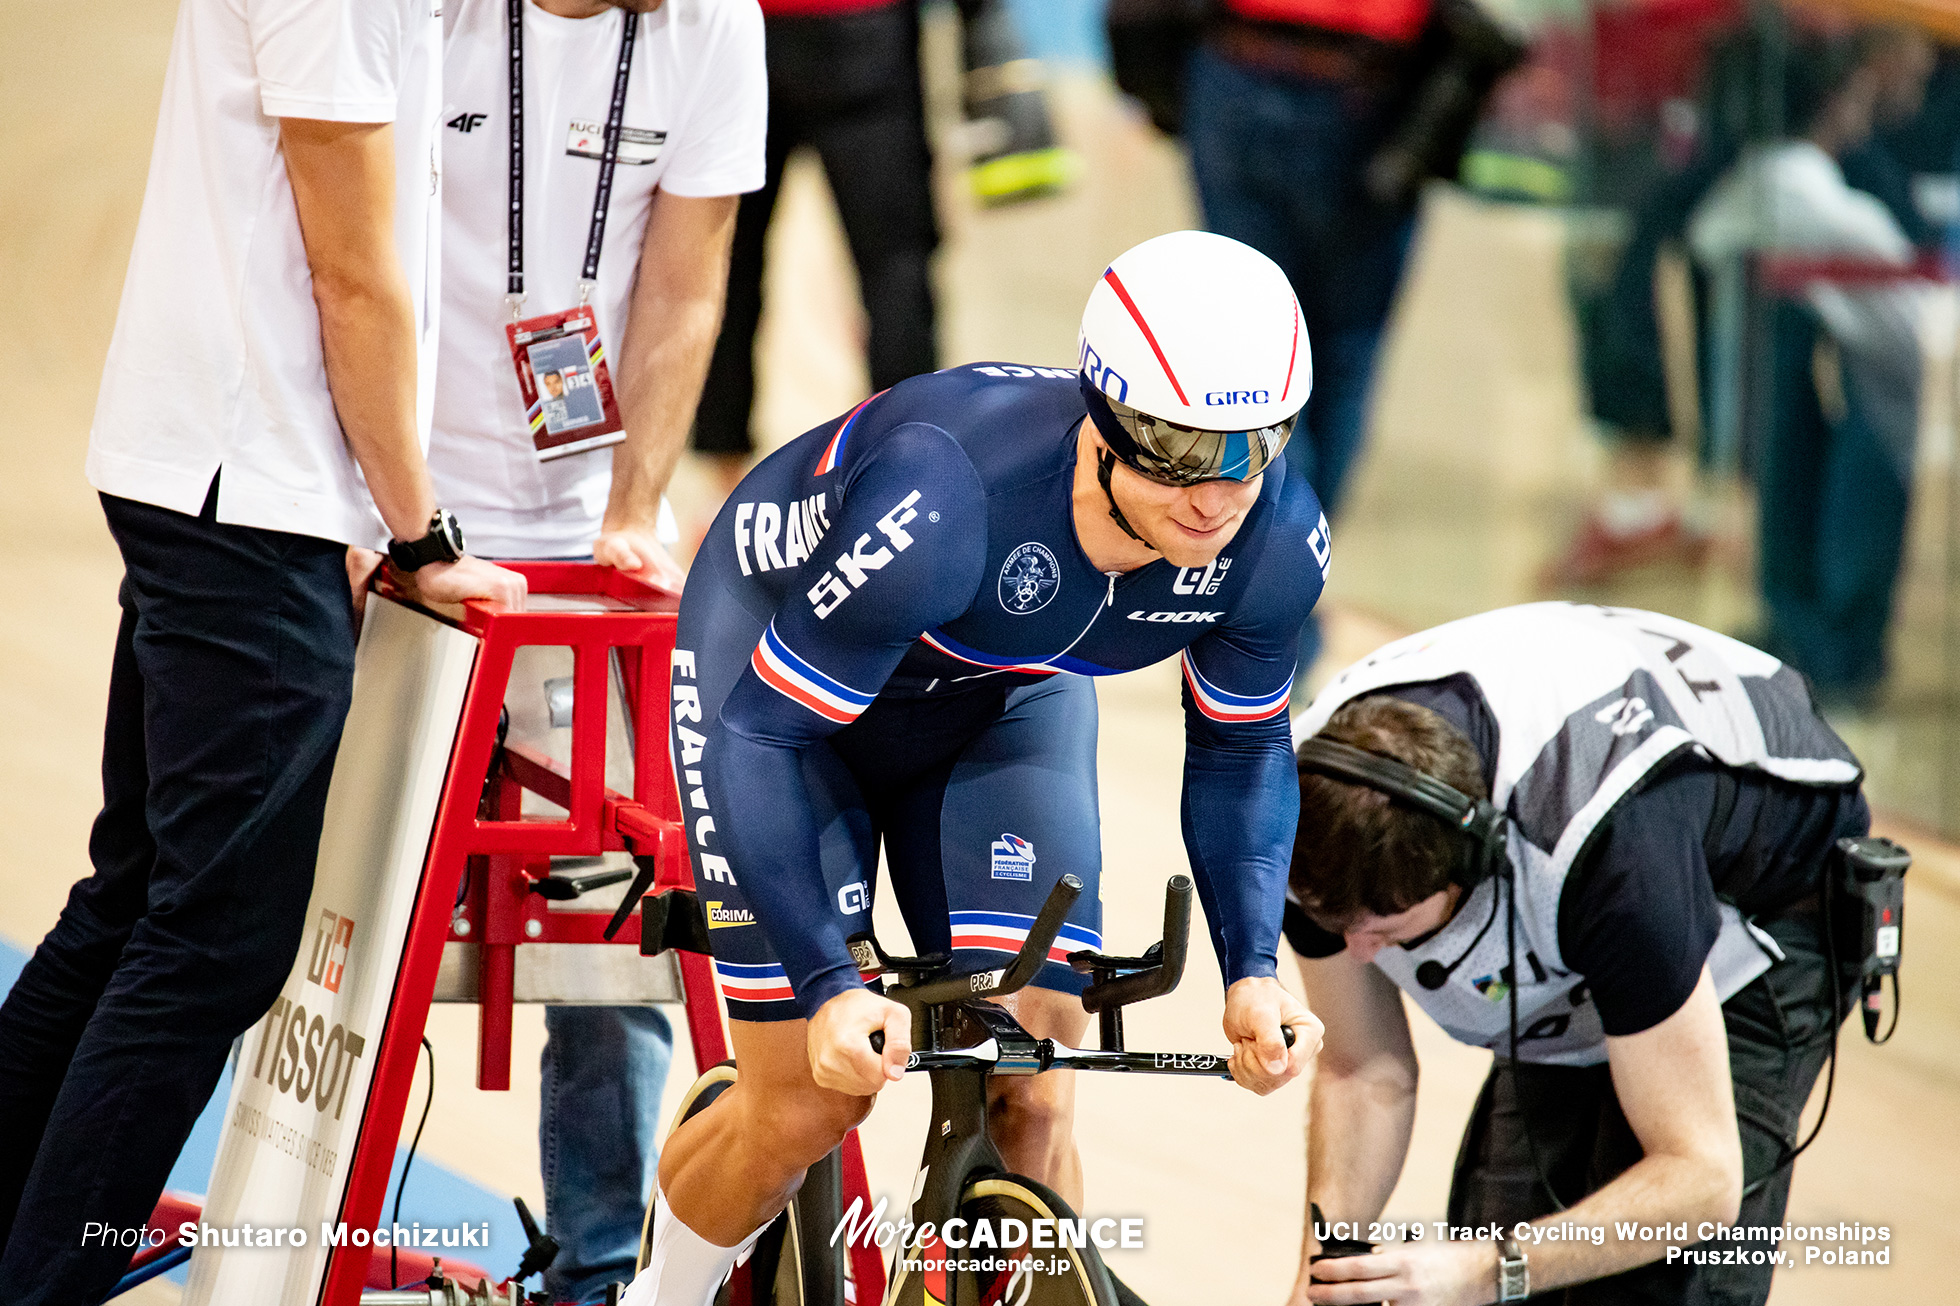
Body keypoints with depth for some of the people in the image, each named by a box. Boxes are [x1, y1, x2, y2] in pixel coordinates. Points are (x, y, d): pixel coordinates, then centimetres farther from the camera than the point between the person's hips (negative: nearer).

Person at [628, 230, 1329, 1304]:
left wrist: (1252, 967, -18)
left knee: (1030, 1102, -10)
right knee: (806, 1106, -6)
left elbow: (1239, 750, -6)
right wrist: (827, 986, -40)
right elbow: (762, 736, -34)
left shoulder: (1276, 541, -27)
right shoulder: (940, 504, -43)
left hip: (1006, 694, 4)